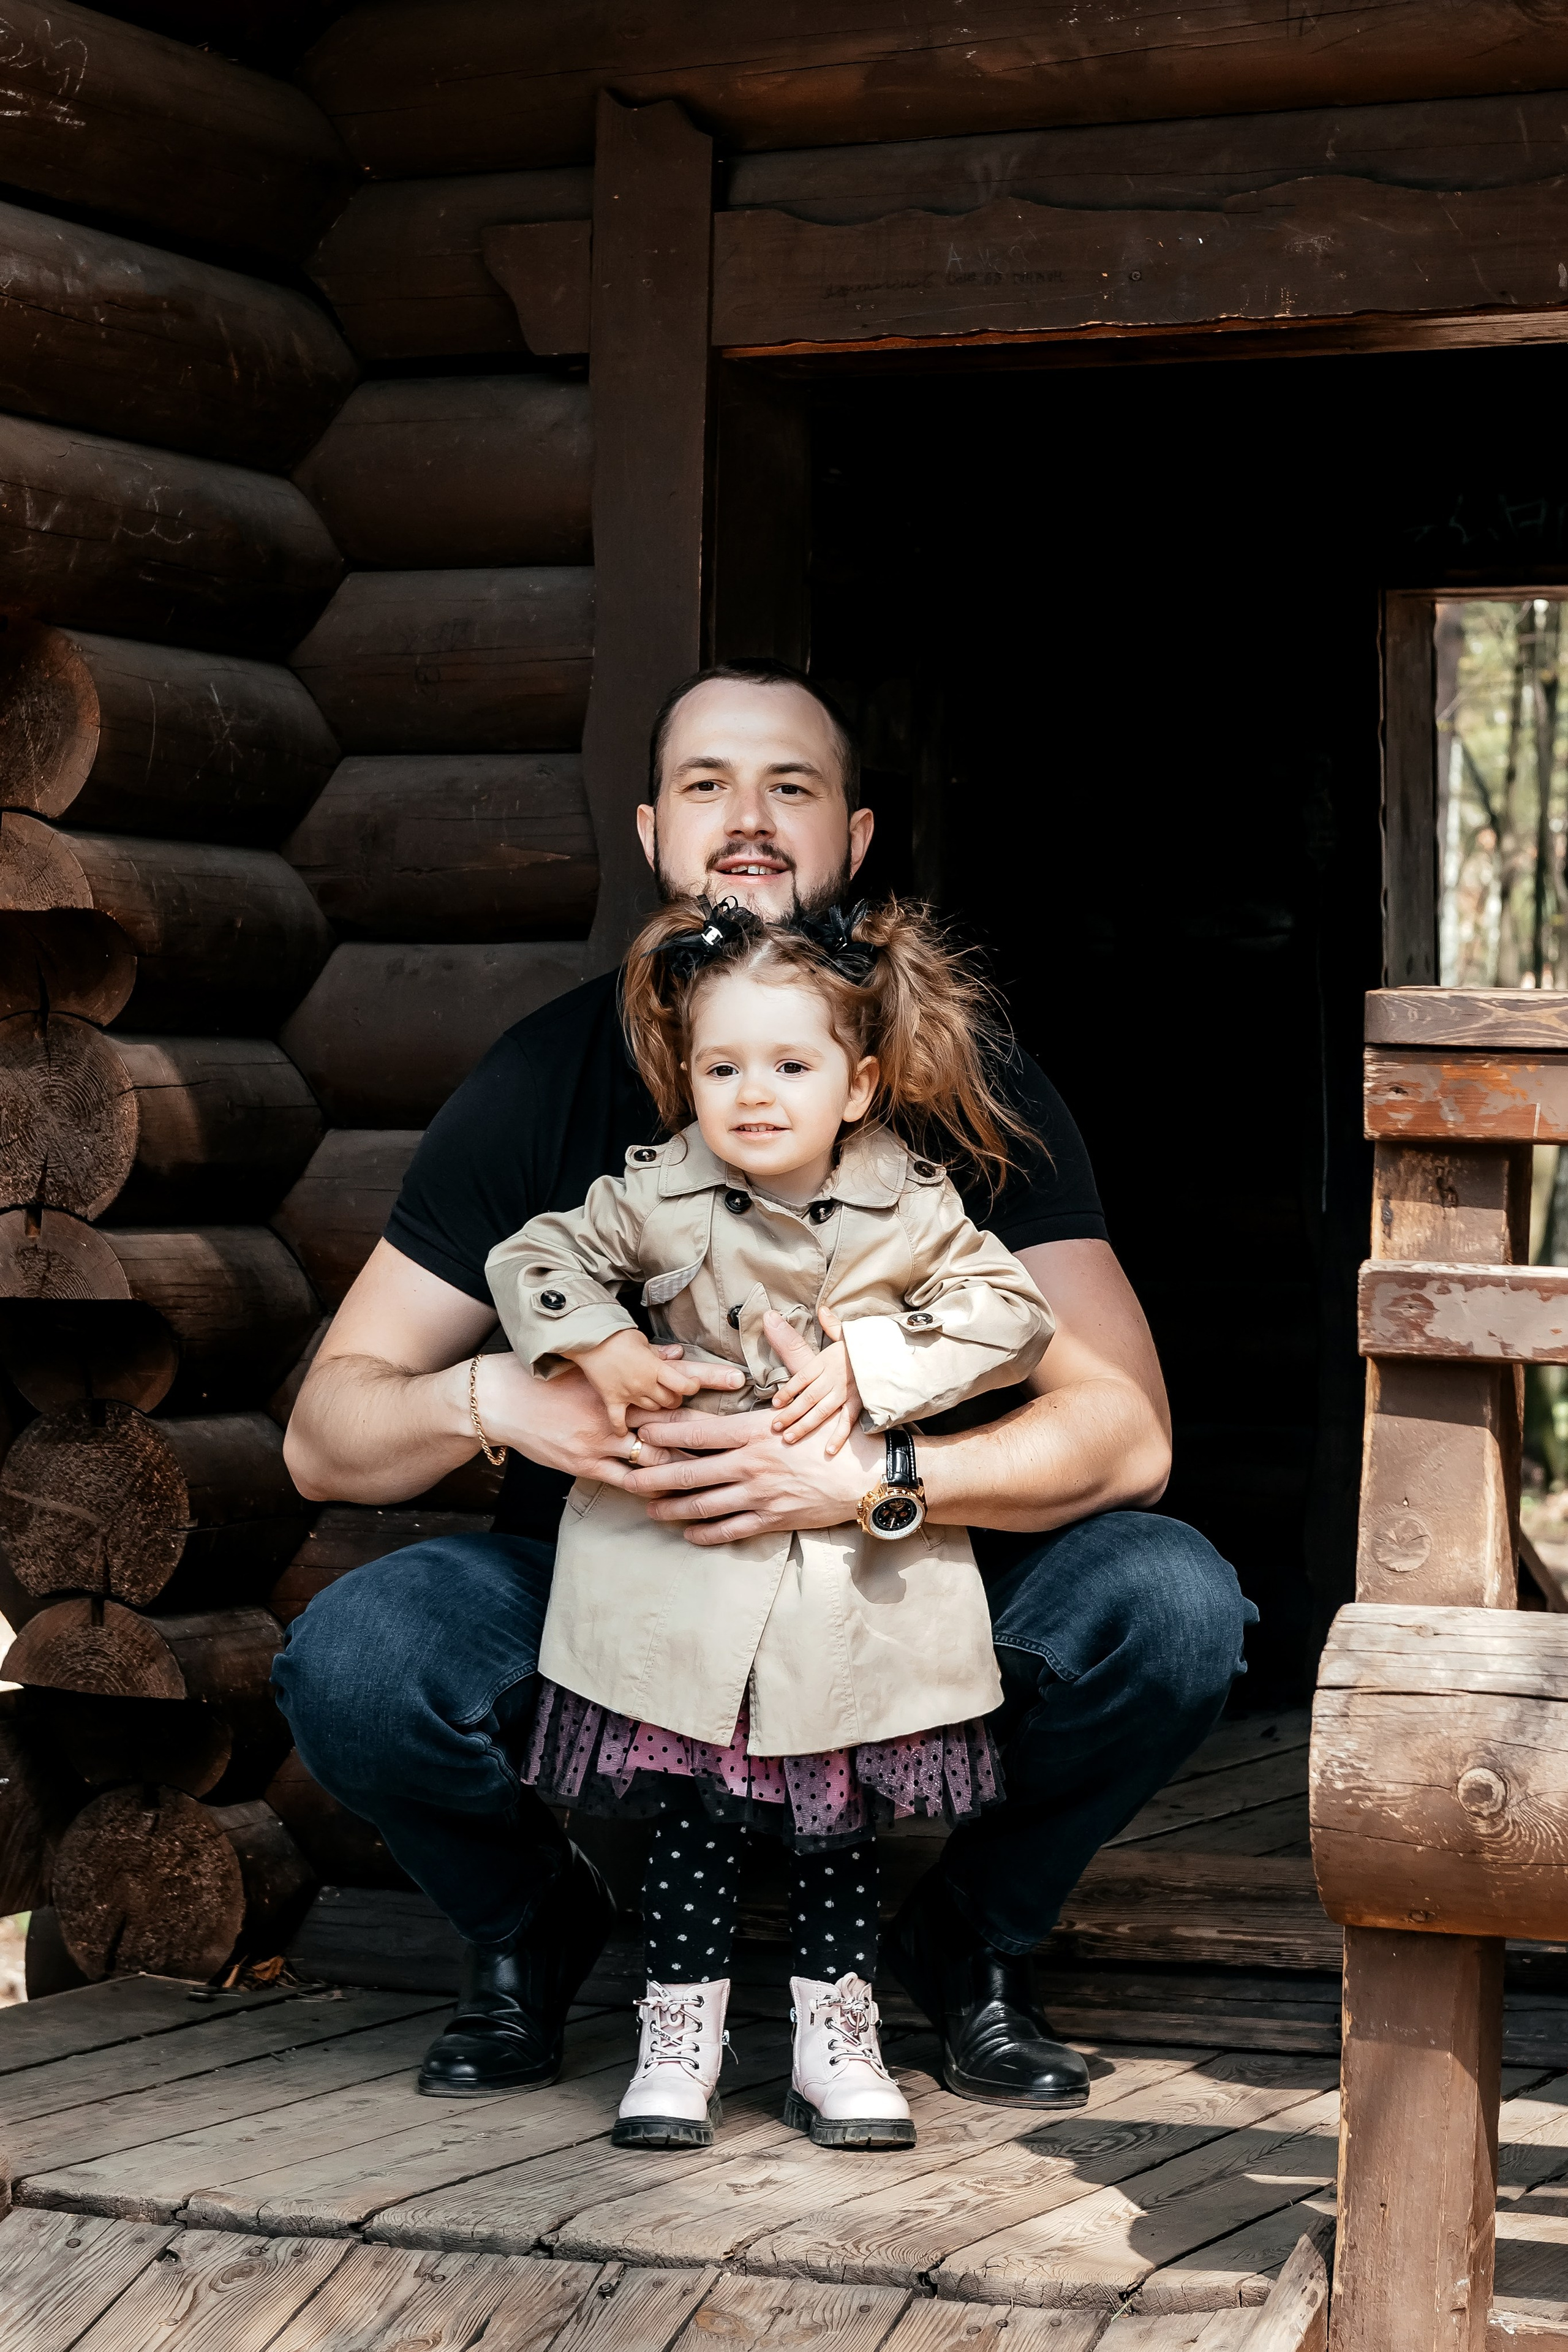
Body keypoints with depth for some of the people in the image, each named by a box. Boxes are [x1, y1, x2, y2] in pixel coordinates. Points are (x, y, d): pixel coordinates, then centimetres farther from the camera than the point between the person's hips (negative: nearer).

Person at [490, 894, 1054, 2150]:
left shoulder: (911, 1207, -5)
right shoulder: (657, 1199, -5)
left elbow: (1017, 1313, -6)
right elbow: (532, 1259, 6)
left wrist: (870, 1364, -15)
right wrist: (603, 1349, -11)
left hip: (858, 1572, 1)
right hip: (691, 1565, -1)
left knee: (846, 1819, 10)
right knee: (693, 1813, 3)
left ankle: (836, 2044, 22)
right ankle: (680, 2042, 14)